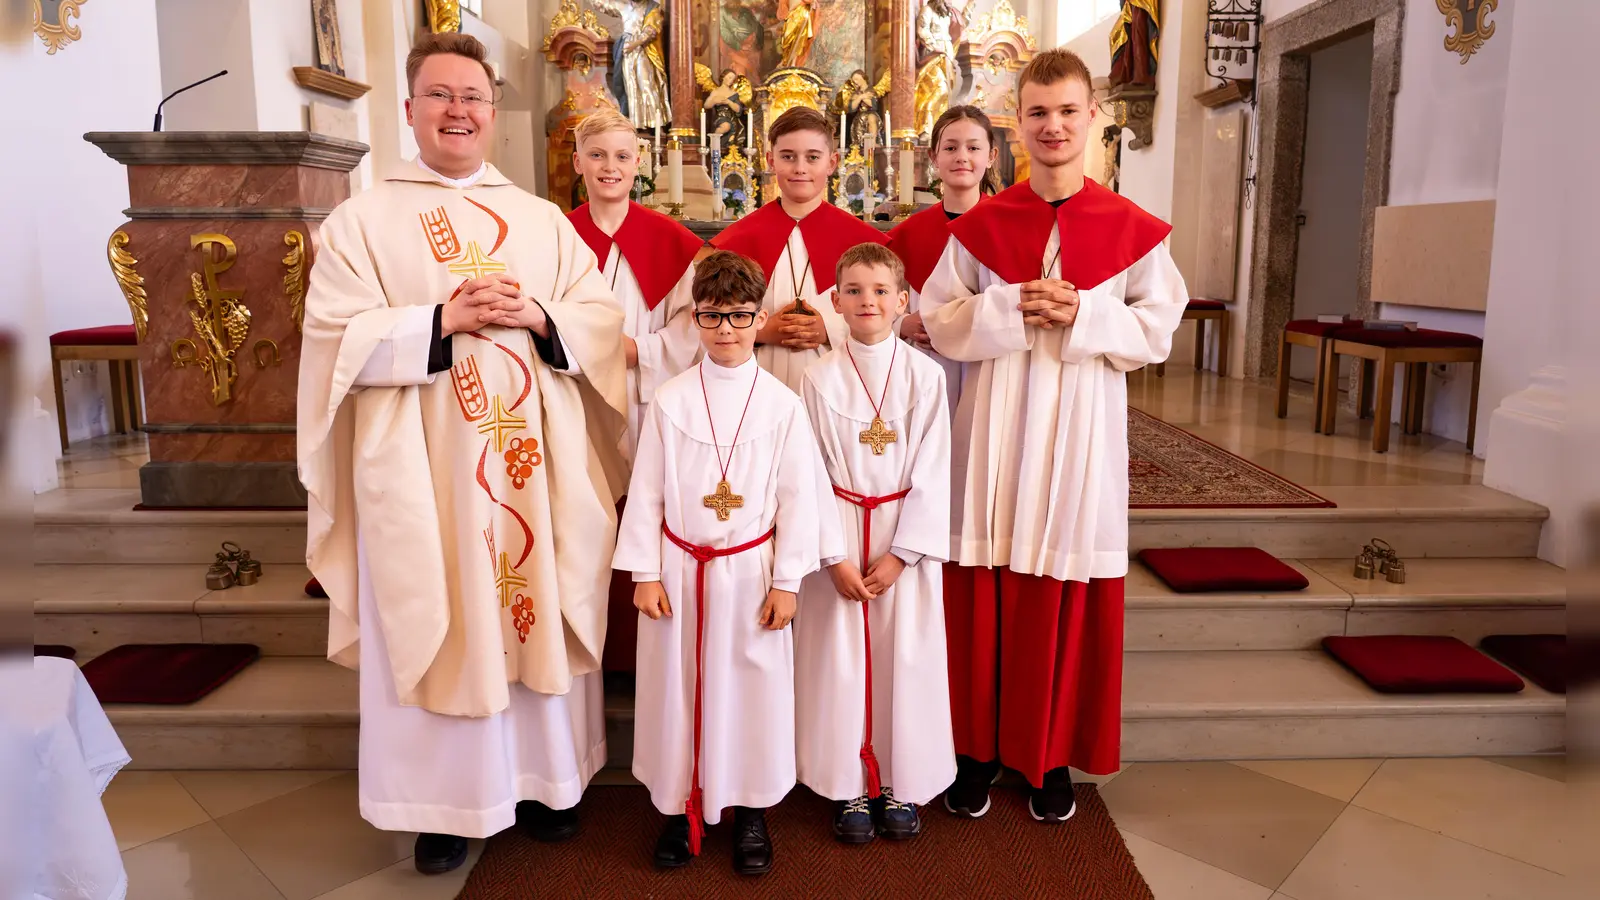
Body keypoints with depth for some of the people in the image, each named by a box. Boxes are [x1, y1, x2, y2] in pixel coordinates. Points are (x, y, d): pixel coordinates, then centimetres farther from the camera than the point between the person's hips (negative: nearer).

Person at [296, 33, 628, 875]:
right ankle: (444, 800, 22)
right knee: (441, 628, 5)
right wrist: (443, 320, -18)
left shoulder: (544, 221, 11)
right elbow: (335, 341, -7)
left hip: (538, 466, 3)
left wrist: (539, 318, -13)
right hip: (424, 473, -2)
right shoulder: (361, 221, 2)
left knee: (541, 613, 10)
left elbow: (605, 319, 6)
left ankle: (545, 777, 28)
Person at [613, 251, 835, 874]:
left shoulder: (781, 403, -4)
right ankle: (680, 806, 29)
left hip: (751, 571, -1)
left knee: (752, 688, 9)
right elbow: (645, 490, 1)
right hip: (679, 569, 1)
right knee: (678, 686, 10)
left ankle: (751, 810, 27)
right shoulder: (670, 401, -2)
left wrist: (786, 581, -3)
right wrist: (644, 573, -1)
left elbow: (799, 495, -2)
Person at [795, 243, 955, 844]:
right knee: (840, 661, 5)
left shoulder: (925, 376, -3)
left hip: (905, 537, 0)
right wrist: (835, 555, -9)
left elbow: (931, 473, -5)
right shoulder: (820, 379, -2)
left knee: (905, 659, 6)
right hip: (838, 536, 0)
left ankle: (901, 785, 22)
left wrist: (900, 553, -10)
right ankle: (850, 788, 20)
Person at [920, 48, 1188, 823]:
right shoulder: (980, 225, 3)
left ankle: (1053, 756, 22)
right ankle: (980, 746, 20)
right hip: (995, 423, 1)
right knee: (986, 588, 4)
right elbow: (940, 323, 1)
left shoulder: (1131, 228, 1)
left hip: (1082, 424, 0)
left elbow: (1157, 328, 2)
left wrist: (1081, 317, -14)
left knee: (1067, 594, 6)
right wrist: (1013, 310, -14)